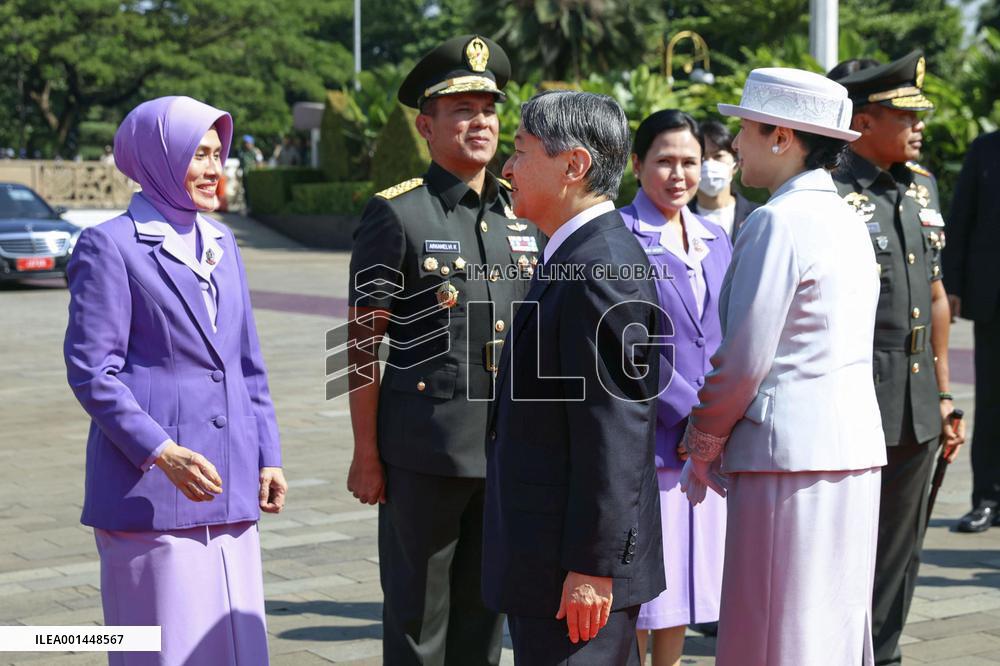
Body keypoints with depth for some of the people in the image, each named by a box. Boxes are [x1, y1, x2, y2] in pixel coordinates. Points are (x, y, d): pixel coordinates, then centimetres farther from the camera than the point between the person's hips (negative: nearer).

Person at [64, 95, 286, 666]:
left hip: (228, 486, 6)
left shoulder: (221, 243, 15)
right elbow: (91, 371, -10)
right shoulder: (110, 246, -6)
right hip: (151, 490, -6)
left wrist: (267, 455, 12)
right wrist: (162, 453, -19)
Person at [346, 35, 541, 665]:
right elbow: (364, 342, -6)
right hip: (426, 446, -5)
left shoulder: (525, 211, 9)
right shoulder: (396, 213, -6)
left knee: (487, 608, 15)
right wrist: (366, 454, -9)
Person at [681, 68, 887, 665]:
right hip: (856, 443, 9)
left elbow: (745, 359, -15)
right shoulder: (848, 219, 14)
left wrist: (702, 450, -1)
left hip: (789, 453, -9)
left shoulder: (778, 222, -13)